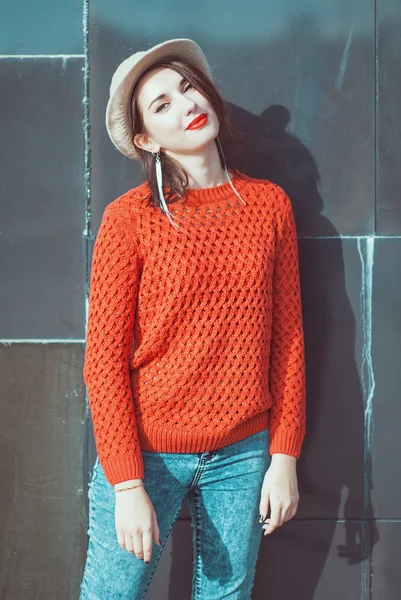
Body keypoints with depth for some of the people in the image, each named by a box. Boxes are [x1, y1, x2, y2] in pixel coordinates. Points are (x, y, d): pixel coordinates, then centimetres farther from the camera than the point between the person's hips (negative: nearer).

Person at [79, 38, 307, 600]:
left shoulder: (270, 204, 2)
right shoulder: (130, 216, -8)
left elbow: (287, 338, 4)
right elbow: (104, 359, -9)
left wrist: (284, 457, 2)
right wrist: (127, 485, -12)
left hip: (243, 456, 3)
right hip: (147, 452, -2)